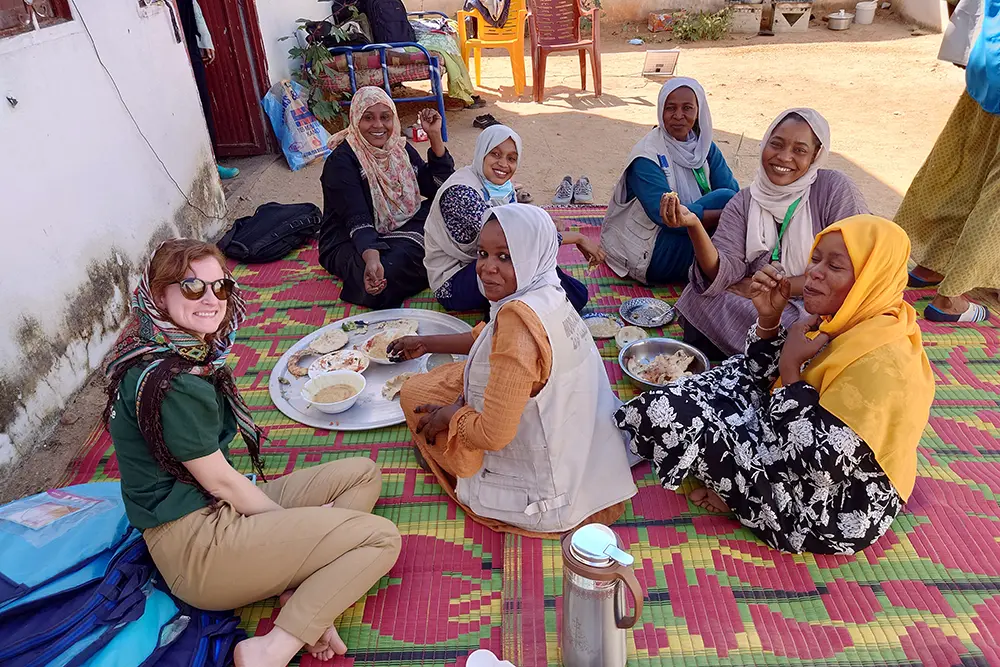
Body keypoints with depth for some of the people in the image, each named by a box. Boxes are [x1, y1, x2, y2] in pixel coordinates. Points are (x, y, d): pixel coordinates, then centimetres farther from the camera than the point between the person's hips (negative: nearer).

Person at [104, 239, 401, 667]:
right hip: (196, 543, -10)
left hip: (223, 508, 10)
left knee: (363, 475, 10)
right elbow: (217, 479, -17)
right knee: (381, 538, -13)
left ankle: (298, 591, -6)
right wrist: (291, 520, -3)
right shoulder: (169, 380, -23)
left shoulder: (186, 353, 8)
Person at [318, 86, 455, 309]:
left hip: (399, 231, 6)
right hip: (350, 243, -5)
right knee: (388, 271, -38)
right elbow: (357, 220, -29)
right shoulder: (341, 161, -16)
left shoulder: (400, 149, 3)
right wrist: (372, 258, -48)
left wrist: (435, 137, -9)